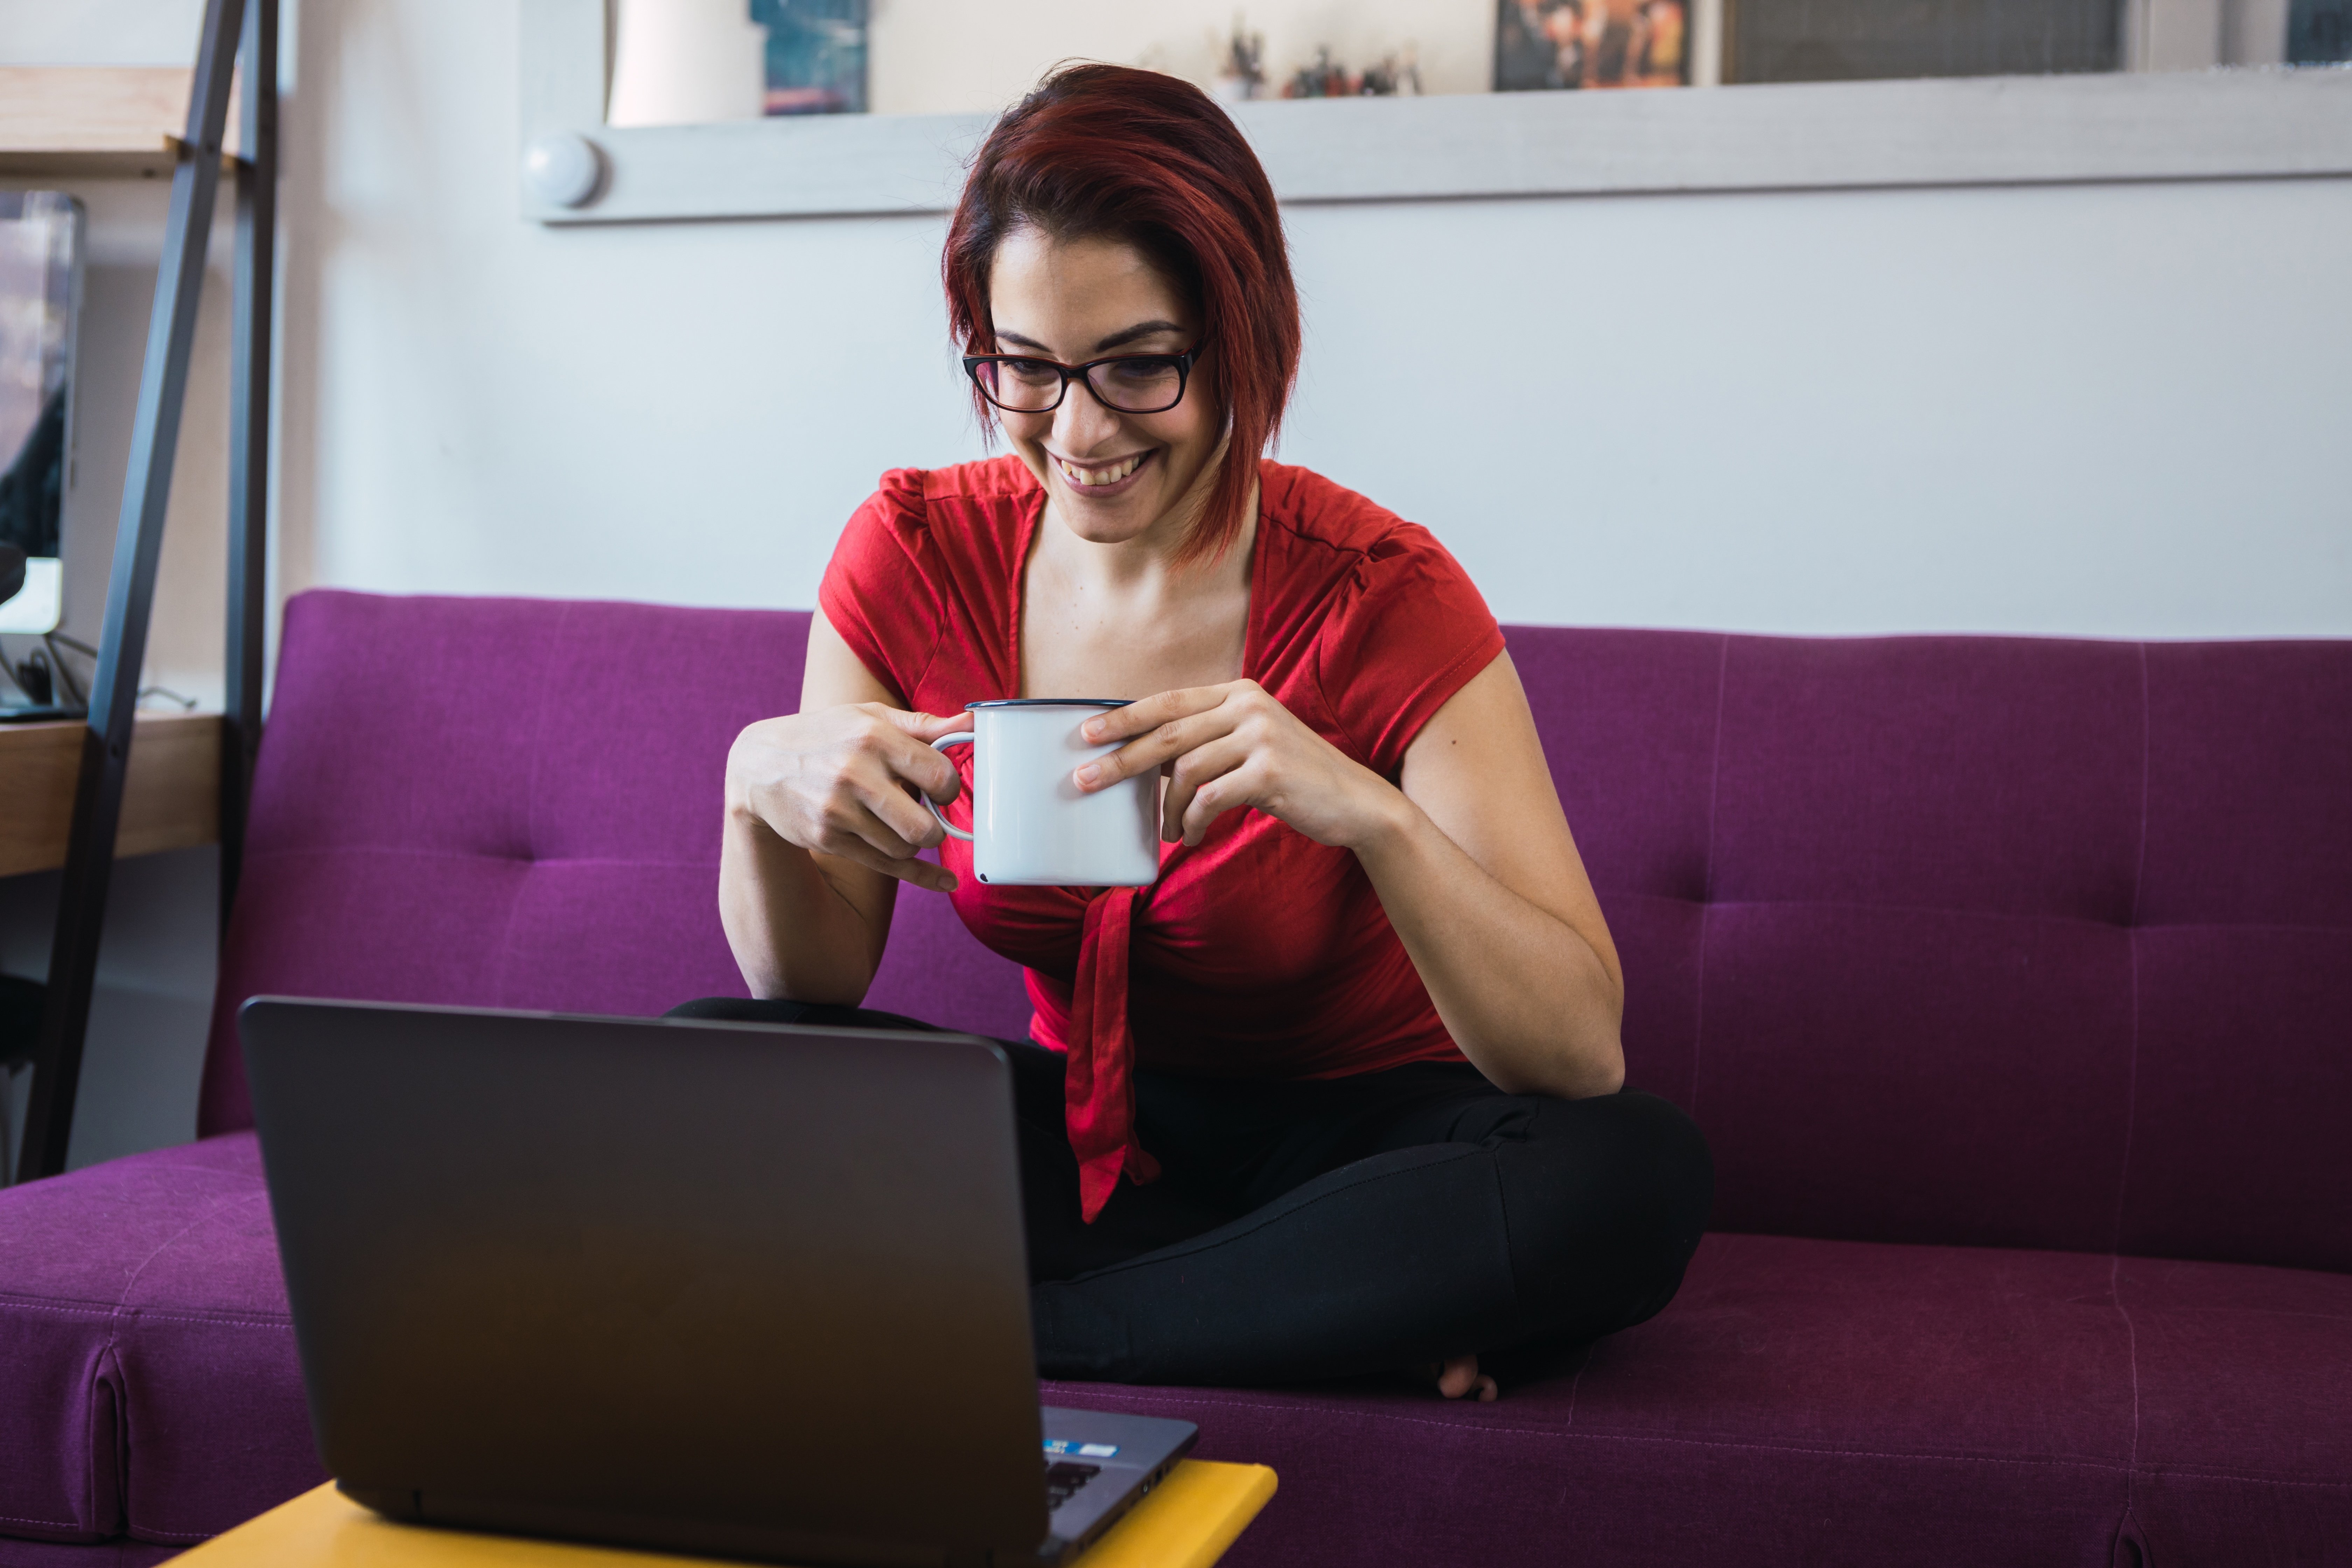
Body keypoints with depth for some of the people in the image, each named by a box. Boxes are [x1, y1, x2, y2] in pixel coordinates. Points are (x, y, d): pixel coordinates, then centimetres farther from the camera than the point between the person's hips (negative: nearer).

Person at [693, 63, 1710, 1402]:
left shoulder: (1381, 599, -19)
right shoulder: (916, 553, -8)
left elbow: (1585, 1054, -24)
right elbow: (810, 988, -6)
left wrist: (1369, 813, -41)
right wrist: (761, 787, -28)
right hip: (1086, 1130, 3)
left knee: (1645, 1176, -33)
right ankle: (1343, 1300, -17)